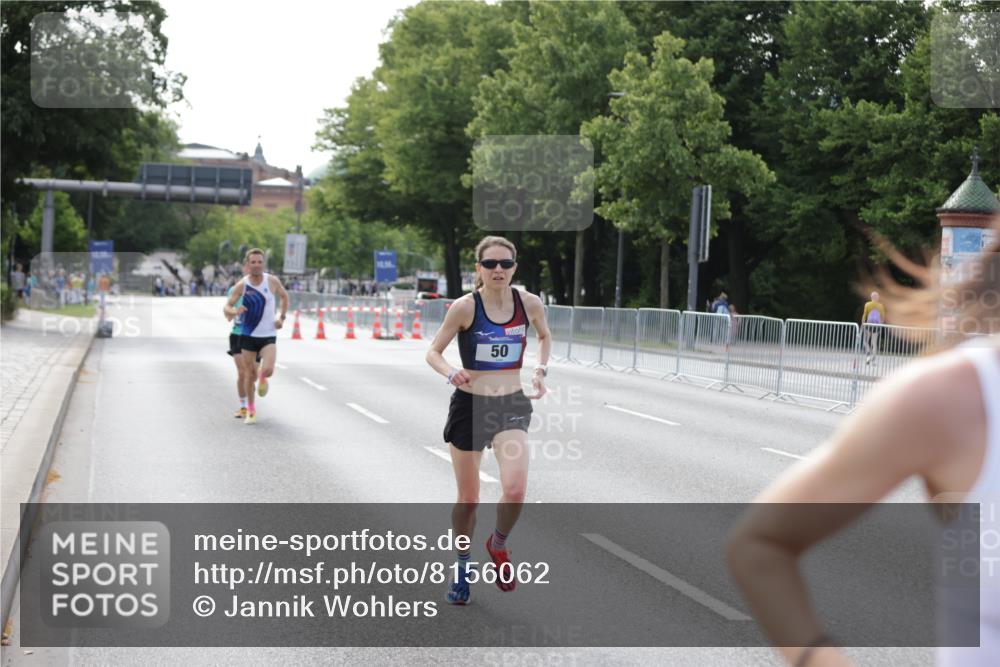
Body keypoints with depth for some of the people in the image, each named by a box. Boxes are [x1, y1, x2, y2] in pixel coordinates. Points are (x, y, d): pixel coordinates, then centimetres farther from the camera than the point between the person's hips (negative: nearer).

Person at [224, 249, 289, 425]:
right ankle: (250, 410, 25)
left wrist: (282, 317, 2)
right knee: (249, 375, 6)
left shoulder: (272, 281, -6)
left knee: (268, 370, -20)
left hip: (268, 336, 0)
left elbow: (284, 297, 13)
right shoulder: (241, 285, -8)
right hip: (248, 336, 0)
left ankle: (263, 379, 18)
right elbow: (226, 307, -6)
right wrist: (235, 311, -29)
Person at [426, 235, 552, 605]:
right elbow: (433, 352, -4)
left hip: (511, 407, 1)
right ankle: (463, 567, 34)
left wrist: (541, 369, 0)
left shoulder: (529, 303, -4)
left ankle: (498, 544, 13)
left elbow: (545, 336, 17)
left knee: (515, 489, -19)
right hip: (470, 405, -1)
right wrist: (452, 373, -25)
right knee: (468, 498, 10)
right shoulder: (465, 307, -12)